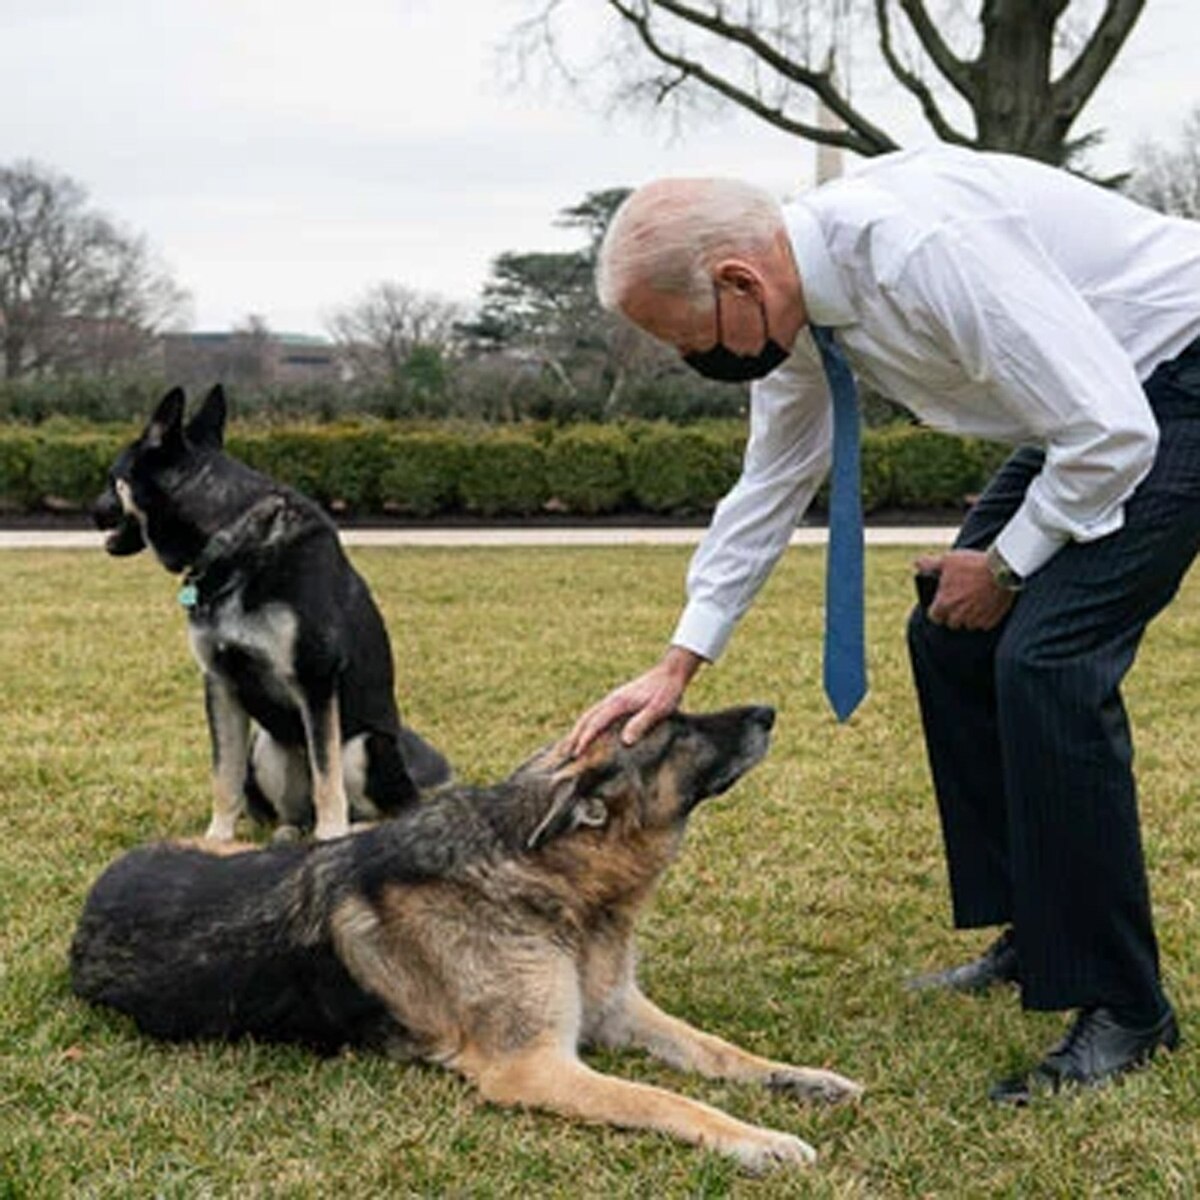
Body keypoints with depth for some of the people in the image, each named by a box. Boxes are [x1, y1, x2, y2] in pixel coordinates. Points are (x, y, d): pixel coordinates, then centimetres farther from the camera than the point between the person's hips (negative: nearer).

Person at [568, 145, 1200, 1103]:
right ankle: (1033, 935, 21)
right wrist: (679, 665, 7)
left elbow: (1113, 432, -30)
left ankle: (1122, 1007, -8)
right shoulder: (796, 304, -5)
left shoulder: (925, 250, -34)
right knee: (951, 641, 9)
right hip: (1090, 403, 9)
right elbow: (770, 487, 9)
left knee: (1046, 657, -19)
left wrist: (1005, 562, -14)